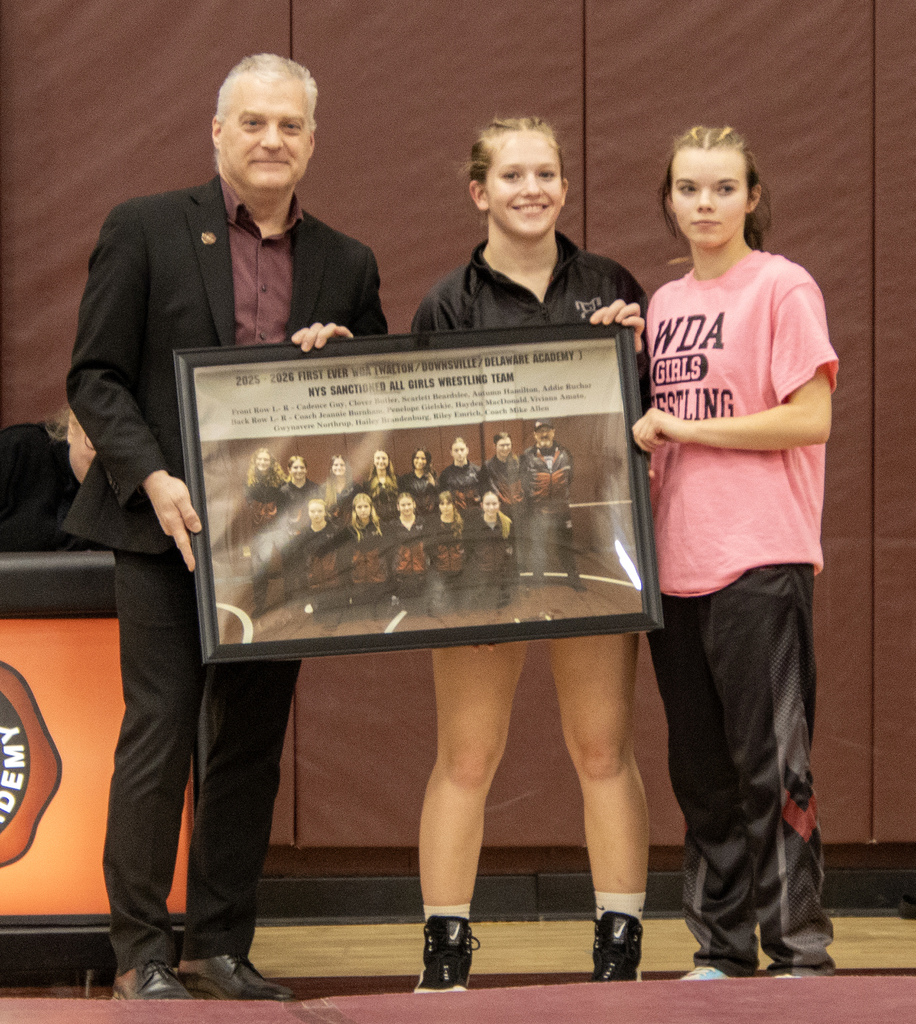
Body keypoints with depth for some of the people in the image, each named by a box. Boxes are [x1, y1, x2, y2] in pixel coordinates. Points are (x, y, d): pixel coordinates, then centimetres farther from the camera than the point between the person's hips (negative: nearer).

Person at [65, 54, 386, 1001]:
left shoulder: (346, 265, 11)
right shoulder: (143, 231, 0)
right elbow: (95, 376, -3)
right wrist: (154, 480, -16)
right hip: (167, 530, -4)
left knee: (252, 746, 7)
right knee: (159, 734, -5)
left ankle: (222, 947, 15)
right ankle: (142, 955, 2)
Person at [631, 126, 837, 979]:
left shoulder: (782, 288, -4)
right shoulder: (664, 303, 16)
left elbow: (810, 419, -13)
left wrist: (682, 427, -12)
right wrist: (644, 444, 3)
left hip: (760, 562, -7)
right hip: (677, 562, 7)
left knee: (771, 763, -6)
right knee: (701, 771, 10)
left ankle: (799, 950, 1)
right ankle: (721, 949, 17)